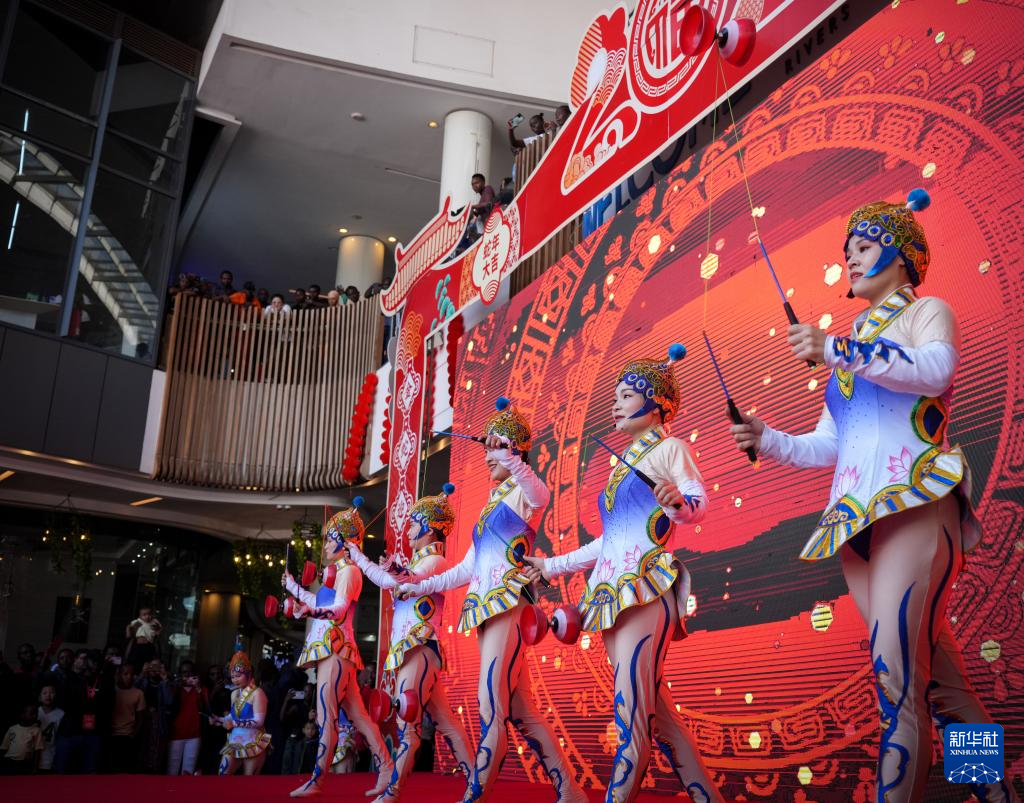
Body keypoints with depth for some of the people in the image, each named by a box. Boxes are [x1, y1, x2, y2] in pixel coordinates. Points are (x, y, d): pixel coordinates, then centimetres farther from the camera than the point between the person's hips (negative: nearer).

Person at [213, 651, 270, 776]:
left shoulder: (257, 693, -11)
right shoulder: (234, 693, 12)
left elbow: (258, 721, -20)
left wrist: (234, 723, -25)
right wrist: (219, 720, 1)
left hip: (253, 744, -6)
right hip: (234, 742, 7)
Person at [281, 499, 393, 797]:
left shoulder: (348, 570, -5)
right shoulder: (337, 572, 23)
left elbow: (338, 610, -19)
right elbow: (321, 604, 33)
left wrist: (308, 611, -36)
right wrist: (293, 587, 44)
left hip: (336, 649, -10)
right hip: (329, 650, 10)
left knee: (326, 717, -11)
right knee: (356, 714, 4)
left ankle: (317, 780, -11)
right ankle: (385, 767, 2)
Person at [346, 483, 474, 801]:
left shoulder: (435, 561, -8)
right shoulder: (419, 563, 22)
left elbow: (395, 583, -22)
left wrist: (359, 557, -13)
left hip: (419, 650, -10)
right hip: (410, 651, 10)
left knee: (408, 725, -10)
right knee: (444, 720, 8)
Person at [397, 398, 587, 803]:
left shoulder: (523, 493, 0)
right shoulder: (491, 504, 24)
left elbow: (540, 496, -28)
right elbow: (467, 567, 27)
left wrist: (511, 460, -45)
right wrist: (420, 586, 25)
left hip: (508, 602, -9)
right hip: (486, 607, 9)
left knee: (492, 703, -14)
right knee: (518, 709, 6)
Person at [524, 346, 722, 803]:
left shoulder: (668, 448, 4)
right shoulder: (622, 464, 25)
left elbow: (699, 502, -8)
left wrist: (678, 501, -30)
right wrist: (553, 566, 27)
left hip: (647, 588, -8)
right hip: (613, 590, 8)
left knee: (631, 711, -14)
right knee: (650, 705, 5)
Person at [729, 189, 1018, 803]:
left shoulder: (928, 311, 8)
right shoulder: (854, 345, 24)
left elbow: (936, 369, -17)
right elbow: (829, 444, 21)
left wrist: (838, 351, -26)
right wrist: (768, 441, 5)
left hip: (915, 502, -6)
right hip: (855, 516, 6)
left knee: (898, 664, -18)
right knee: (931, 666, 7)